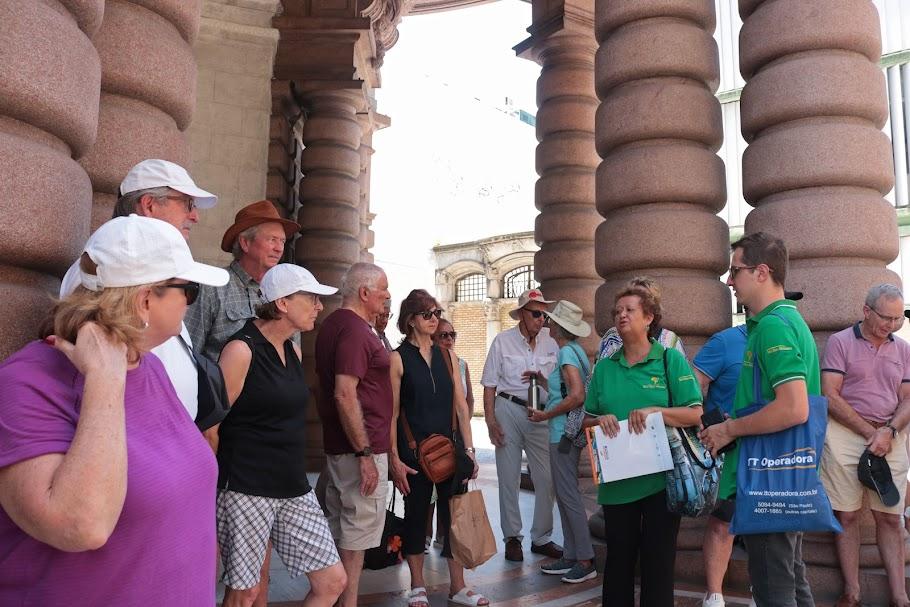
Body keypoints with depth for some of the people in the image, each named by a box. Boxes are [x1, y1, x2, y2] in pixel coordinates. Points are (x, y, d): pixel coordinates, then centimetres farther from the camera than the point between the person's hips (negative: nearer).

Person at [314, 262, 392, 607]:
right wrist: (365, 454, -22)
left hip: (337, 445, 10)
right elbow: (345, 393, -25)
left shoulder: (333, 323, 14)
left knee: (339, 527, 17)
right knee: (358, 530, -1)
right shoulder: (355, 329, -17)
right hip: (361, 447, -10)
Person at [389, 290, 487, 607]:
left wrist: (469, 449, 3)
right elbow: (392, 413, -6)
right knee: (416, 515, 8)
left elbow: (461, 406, 8)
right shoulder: (398, 358, -4)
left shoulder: (448, 356, 8)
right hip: (414, 451, -3)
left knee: (455, 515, 7)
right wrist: (394, 459, -10)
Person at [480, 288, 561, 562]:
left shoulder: (551, 341, 6)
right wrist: (491, 420, -8)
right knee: (508, 477, 5)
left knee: (546, 478, 3)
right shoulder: (503, 341, 0)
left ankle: (541, 538, 19)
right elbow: (490, 385, -1)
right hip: (509, 409, -2)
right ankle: (512, 537, 18)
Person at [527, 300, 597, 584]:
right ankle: (570, 556, 21)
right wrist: (540, 379, 20)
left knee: (568, 495, -3)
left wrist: (545, 415, -16)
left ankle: (586, 560, 4)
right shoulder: (574, 350, 13)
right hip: (564, 432, 10)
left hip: (563, 433, -10)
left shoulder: (567, 353, -14)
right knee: (563, 494, 13)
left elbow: (576, 397, -24)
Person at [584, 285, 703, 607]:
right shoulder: (604, 367, 8)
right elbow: (586, 420, 12)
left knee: (658, 562, 6)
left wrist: (655, 411, -20)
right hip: (617, 481, 3)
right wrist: (600, 420, -10)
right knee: (618, 560, 12)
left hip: (661, 479, -3)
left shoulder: (670, 359, -1)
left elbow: (695, 413, -6)